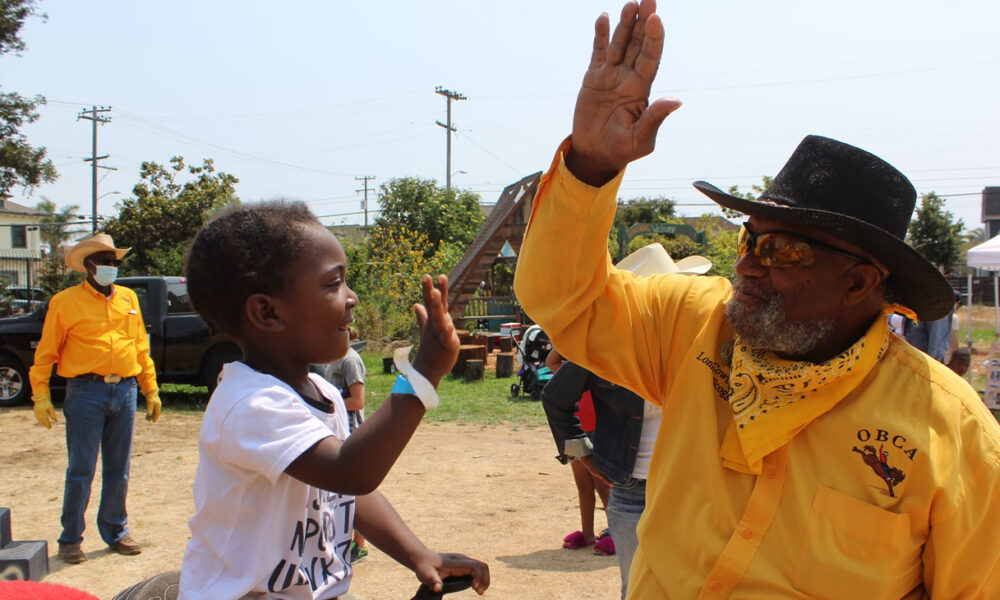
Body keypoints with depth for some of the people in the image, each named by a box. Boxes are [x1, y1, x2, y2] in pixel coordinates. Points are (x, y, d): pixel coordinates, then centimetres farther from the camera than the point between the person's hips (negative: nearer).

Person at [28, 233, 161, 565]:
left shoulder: (128, 298, 13)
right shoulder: (65, 301, 1)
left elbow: (141, 348, 16)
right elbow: (45, 353, 1)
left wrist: (151, 389, 14)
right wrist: (41, 395, -6)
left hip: (125, 391, 4)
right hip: (86, 392, -4)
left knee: (118, 470, 10)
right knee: (81, 469, 0)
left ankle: (116, 532, 23)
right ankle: (70, 539, 12)